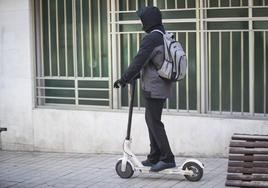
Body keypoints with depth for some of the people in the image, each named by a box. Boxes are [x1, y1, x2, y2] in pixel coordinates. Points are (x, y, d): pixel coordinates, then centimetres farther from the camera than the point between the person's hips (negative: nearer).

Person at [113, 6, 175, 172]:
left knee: (154, 122, -5)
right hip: (162, 86, 10)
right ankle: (154, 157, 21)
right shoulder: (164, 37, 13)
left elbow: (139, 61, -20)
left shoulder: (151, 38, -18)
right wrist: (132, 77, 22)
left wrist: (124, 79, -10)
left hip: (153, 88, -10)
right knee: (151, 120, 16)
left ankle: (167, 158, -4)